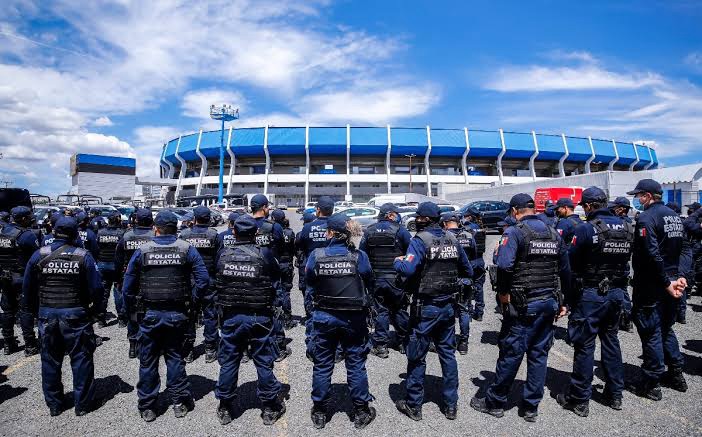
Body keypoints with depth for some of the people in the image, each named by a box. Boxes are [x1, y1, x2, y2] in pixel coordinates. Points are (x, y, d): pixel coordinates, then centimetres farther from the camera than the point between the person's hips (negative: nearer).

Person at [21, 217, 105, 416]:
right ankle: (83, 403, 15)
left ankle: (54, 404, 27)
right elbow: (96, 288, -9)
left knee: (50, 360, 16)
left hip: (47, 315, 3)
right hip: (76, 315, -3)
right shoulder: (83, 256, -9)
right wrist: (96, 309, 6)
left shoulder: (39, 255, -2)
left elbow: (28, 287, 5)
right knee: (81, 359, 7)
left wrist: (32, 310, 18)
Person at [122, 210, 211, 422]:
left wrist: (133, 309, 10)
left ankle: (147, 408, 24)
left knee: (147, 361, 13)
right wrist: (192, 301, 2)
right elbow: (203, 279, -10)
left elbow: (128, 285, -1)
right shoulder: (187, 249, -5)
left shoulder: (142, 250, -4)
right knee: (175, 357, 14)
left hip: (149, 314, 0)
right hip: (177, 314, 0)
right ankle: (180, 403, 21)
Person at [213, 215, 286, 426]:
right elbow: (276, 284, 0)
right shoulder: (265, 254, -10)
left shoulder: (222, 255, -3)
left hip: (230, 316, 2)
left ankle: (225, 409, 26)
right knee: (264, 362, 9)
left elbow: (214, 284, 9)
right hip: (259, 317, -2)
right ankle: (270, 408, 20)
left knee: (228, 362, 14)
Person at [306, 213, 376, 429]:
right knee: (356, 364, 14)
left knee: (322, 365, 16)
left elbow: (309, 285, -1)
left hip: (324, 316, 1)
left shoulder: (316, 255, -12)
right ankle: (361, 411, 27)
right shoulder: (359, 256, -14)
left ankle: (320, 413, 29)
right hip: (354, 318, -1)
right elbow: (369, 284, -2)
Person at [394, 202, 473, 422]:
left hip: (426, 307, -6)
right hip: (448, 305, 6)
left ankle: (414, 405, 18)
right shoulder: (452, 239, 4)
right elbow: (468, 271, 10)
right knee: (448, 353, 16)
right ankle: (451, 404, 26)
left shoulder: (420, 240, -14)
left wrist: (397, 262, -7)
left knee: (417, 356, 7)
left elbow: (408, 270, -26)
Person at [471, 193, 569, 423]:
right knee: (539, 354, 12)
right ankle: (531, 407, 23)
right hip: (549, 303, 7)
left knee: (511, 353, 2)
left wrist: (503, 294, -13)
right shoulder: (554, 233, 11)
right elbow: (565, 270, 15)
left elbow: (504, 266, -25)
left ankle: (494, 402, 16)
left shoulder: (515, 232, -10)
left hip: (523, 305, -6)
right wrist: (563, 301, 20)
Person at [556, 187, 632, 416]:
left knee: (584, 345, 2)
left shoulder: (585, 229, -17)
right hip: (617, 293, 6)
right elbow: (625, 260, 9)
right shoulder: (626, 227, 3)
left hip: (590, 295, -6)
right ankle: (614, 394, 30)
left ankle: (580, 399, 12)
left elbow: (570, 262, -13)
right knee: (611, 340, 19)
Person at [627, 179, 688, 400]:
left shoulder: (646, 218, -17)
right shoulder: (675, 216, 12)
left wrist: (666, 283, -17)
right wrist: (679, 276, 5)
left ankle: (652, 384, 11)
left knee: (651, 333, 1)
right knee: (666, 328, 22)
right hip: (671, 281, 8)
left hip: (651, 287, -8)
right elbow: (683, 250, 12)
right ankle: (676, 374, 32)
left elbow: (652, 255, -24)